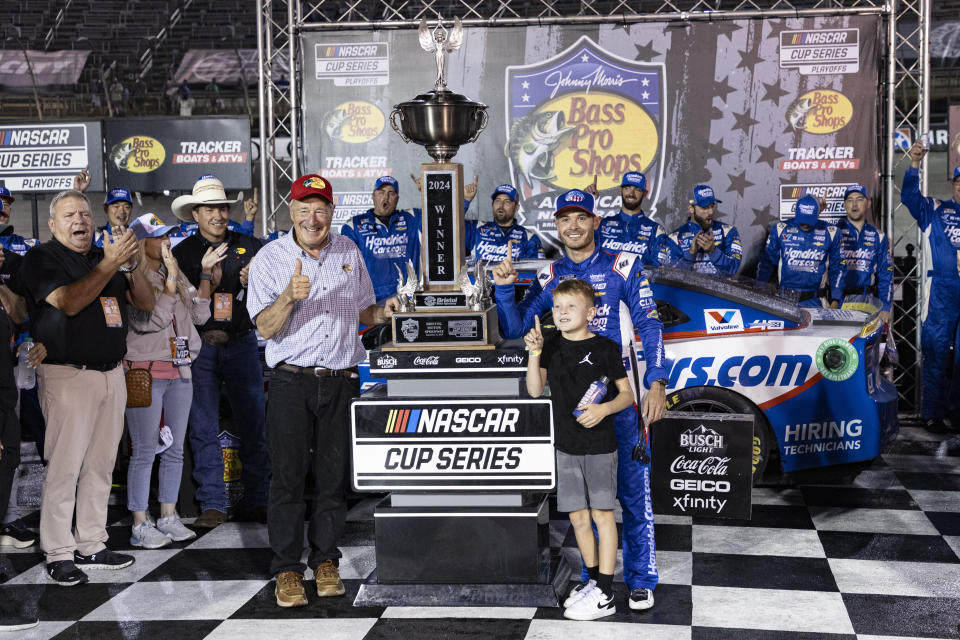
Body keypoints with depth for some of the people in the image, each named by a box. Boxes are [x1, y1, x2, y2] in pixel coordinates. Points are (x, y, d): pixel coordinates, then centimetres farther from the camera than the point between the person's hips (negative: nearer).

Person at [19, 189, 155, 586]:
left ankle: (90, 546, 17)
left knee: (101, 464, 9)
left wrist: (132, 264, -6)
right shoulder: (41, 258, -2)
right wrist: (111, 263, -22)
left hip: (112, 373, 6)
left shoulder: (108, 256, 16)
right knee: (64, 465, -7)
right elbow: (69, 303, -18)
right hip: (68, 375, -6)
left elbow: (146, 303, 11)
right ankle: (59, 553, 1)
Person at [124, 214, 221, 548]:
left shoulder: (177, 274, 12)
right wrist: (171, 279, -20)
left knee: (175, 450, 10)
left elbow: (200, 315, 6)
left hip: (180, 370, 7)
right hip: (145, 372, -7)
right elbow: (151, 321, -19)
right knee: (144, 452, -4)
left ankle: (168, 517, 20)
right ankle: (140, 525, 3)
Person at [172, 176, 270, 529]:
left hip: (241, 344, 0)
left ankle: (255, 501, 12)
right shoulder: (182, 252, 7)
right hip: (200, 349, 0)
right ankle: (213, 506, 9)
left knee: (253, 426, 3)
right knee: (204, 430, 1)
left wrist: (251, 283, -16)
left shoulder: (250, 246, 7)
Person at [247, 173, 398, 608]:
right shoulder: (269, 258, -1)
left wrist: (383, 312, -4)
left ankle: (325, 560, 19)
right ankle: (287, 568, 7)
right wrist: (289, 296, -25)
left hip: (341, 381, 3)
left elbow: (363, 311, 18)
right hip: (292, 381, -3)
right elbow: (266, 328, -7)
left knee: (334, 474, 7)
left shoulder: (349, 252, 10)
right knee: (288, 474, -2)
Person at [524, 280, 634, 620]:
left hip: (600, 445, -5)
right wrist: (534, 352, -16)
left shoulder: (604, 348, -6)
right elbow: (535, 390, -5)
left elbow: (627, 394, -2)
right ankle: (594, 582, 27)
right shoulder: (552, 348, 7)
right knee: (578, 518, 11)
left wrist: (605, 409, -21)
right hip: (567, 446, 5)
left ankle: (605, 597, 5)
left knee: (601, 515, 1)